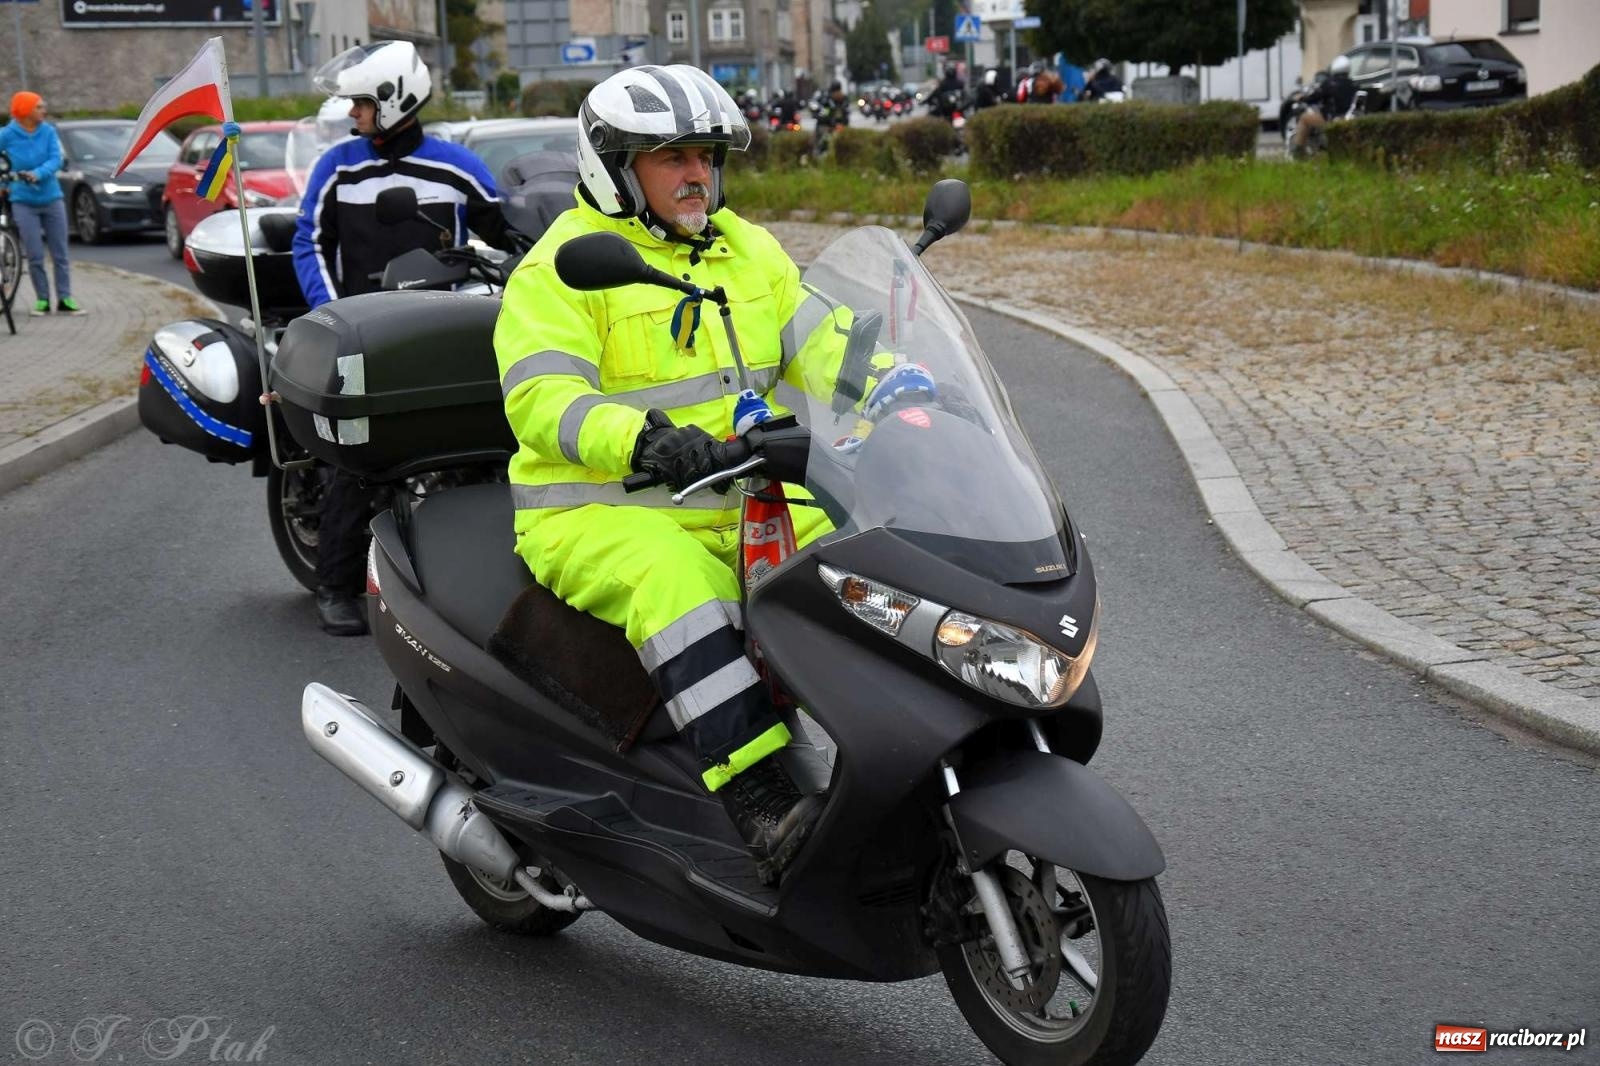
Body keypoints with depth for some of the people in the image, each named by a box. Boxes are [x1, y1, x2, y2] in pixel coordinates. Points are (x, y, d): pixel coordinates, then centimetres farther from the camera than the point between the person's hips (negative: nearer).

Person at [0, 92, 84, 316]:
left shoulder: (48, 132, -3)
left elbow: (55, 159, -12)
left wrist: (38, 174, -28)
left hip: (51, 198, 2)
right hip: (24, 201, -2)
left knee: (60, 254, 4)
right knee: (35, 256, -3)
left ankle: (65, 299, 8)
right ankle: (42, 300, 7)